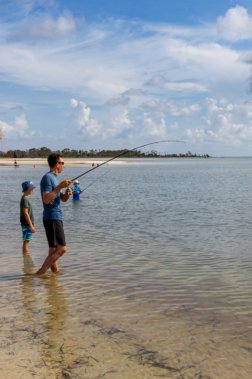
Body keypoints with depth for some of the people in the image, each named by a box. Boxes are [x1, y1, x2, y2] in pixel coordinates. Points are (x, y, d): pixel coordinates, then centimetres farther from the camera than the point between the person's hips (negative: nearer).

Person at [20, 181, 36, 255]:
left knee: (26, 241, 13)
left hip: (26, 224, 10)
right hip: (27, 224, -10)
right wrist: (31, 225, -20)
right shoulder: (25, 199, -15)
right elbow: (25, 213, -20)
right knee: (26, 241, -7)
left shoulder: (24, 198, 15)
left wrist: (31, 225, 22)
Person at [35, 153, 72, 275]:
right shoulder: (47, 178, -12)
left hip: (56, 217, 10)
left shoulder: (54, 178, 18)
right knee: (62, 248, -12)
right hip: (52, 218, -10)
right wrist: (59, 187, -23)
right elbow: (46, 200, -23)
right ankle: (40, 272, -10)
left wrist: (67, 193, 1)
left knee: (54, 249, 11)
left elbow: (63, 199, 22)